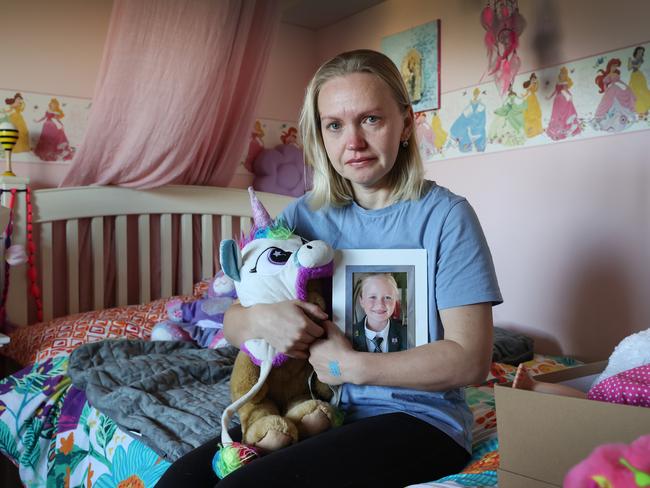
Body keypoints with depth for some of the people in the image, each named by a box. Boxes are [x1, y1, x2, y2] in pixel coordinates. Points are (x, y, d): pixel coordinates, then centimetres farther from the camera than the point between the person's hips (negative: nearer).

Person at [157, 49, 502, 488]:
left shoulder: (445, 215, -9)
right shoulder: (304, 216, 5)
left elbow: (471, 361, -14)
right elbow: (232, 323, 6)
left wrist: (350, 365, -17)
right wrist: (258, 320, -17)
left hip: (418, 418, -4)